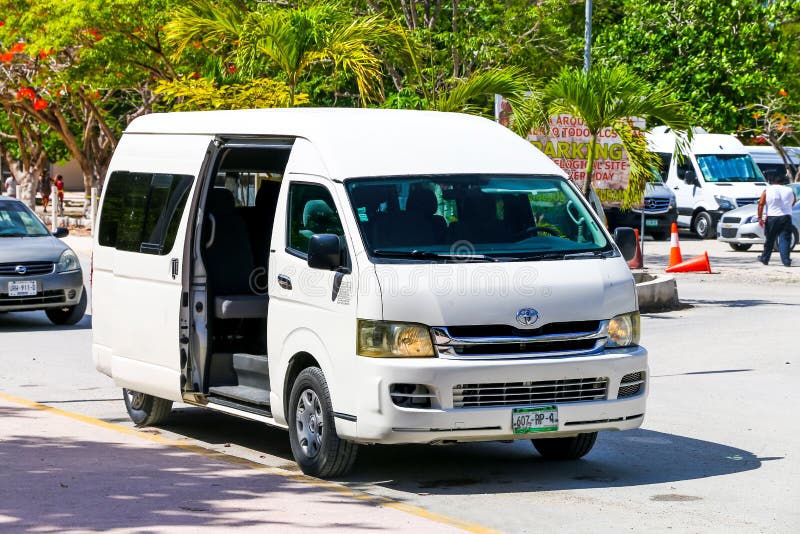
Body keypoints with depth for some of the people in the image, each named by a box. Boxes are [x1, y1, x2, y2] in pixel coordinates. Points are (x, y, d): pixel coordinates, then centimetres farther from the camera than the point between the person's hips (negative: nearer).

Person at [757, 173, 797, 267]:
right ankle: (786, 261, -7)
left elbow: (761, 204, -4)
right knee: (785, 240, 0)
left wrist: (760, 218, -1)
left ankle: (764, 259, 22)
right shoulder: (790, 191, 4)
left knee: (769, 240, 11)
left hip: (771, 217, 0)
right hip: (786, 217, 0)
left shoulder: (767, 190, 0)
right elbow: (793, 202, 15)